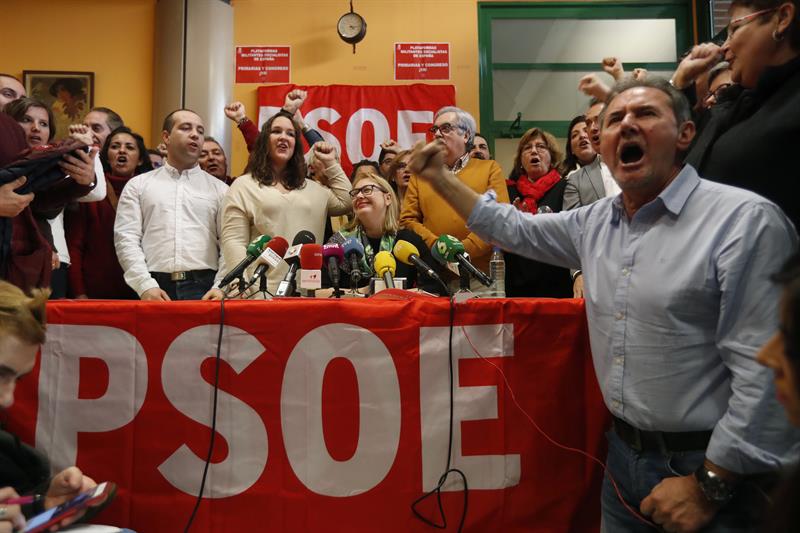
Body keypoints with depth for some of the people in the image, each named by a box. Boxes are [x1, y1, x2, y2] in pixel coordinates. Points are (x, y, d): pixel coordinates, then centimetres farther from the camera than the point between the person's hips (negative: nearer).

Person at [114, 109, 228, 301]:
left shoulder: (220, 189, 11)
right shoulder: (138, 185, 12)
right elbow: (126, 238, 3)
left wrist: (221, 288, -10)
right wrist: (146, 286, -9)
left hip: (204, 288, 0)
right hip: (156, 290, 0)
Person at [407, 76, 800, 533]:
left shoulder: (746, 220, -17)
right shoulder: (595, 221, 3)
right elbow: (515, 230, 16)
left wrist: (708, 487, -17)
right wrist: (439, 178, 10)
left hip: (704, 464, -6)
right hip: (623, 451, 6)